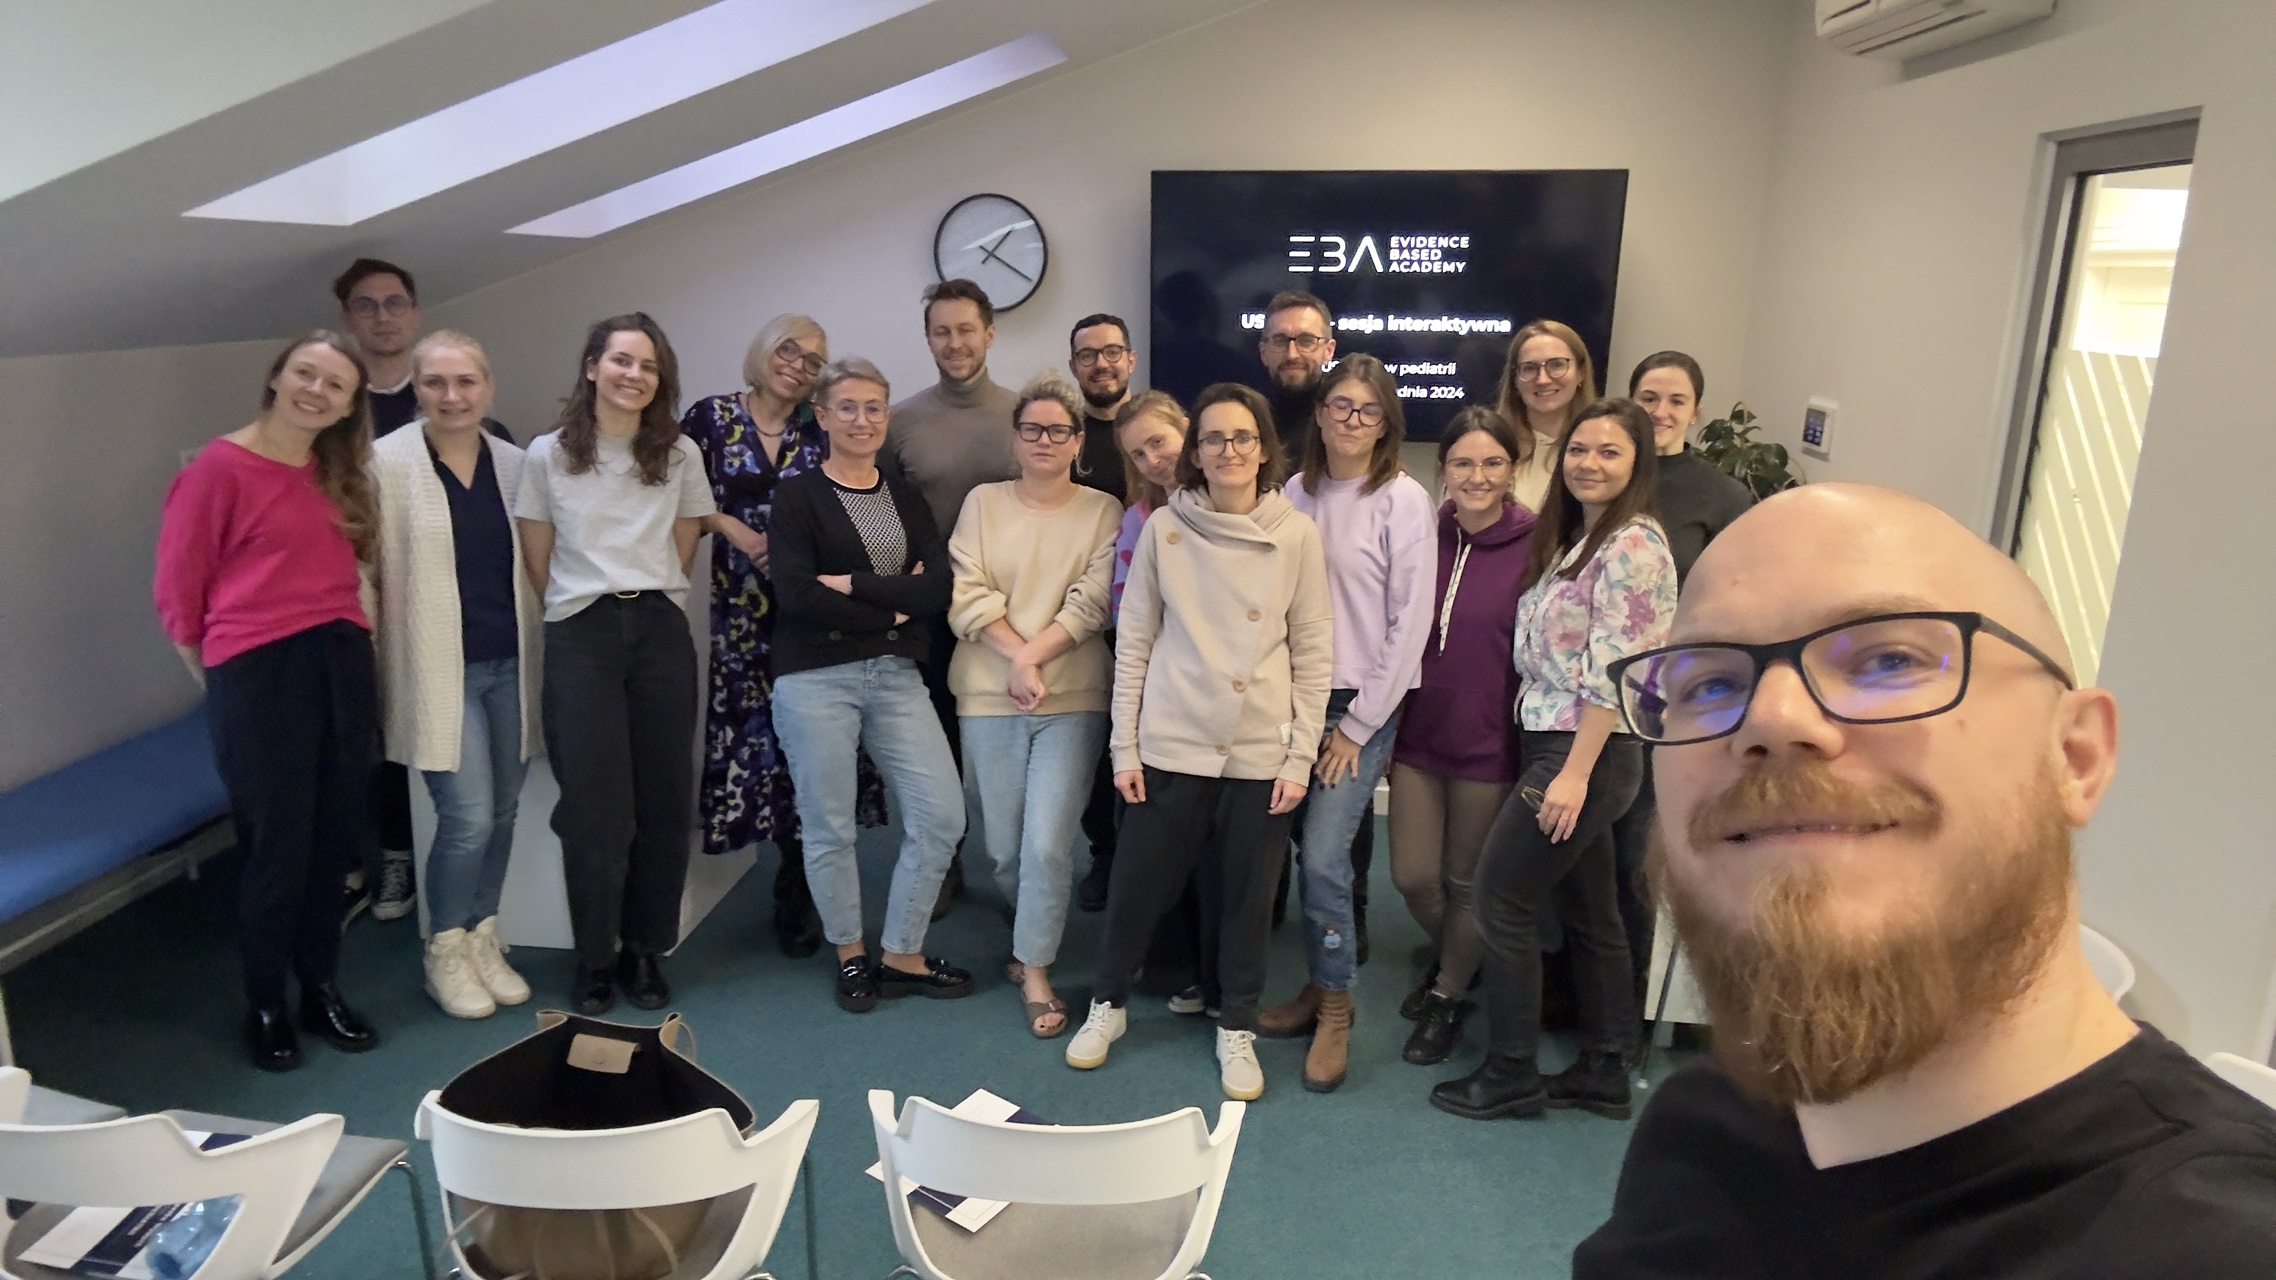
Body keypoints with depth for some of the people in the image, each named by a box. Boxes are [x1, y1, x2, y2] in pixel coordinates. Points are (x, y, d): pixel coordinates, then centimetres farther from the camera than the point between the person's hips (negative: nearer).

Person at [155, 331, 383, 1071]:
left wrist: (347, 639, 8)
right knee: (277, 847, 4)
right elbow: (176, 590, -4)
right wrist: (219, 680, 4)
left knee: (333, 842, 12)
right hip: (258, 672, -5)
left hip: (342, 666, 6)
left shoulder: (340, 475, 11)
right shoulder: (221, 467, -8)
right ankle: (265, 1009, 22)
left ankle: (322, 992, 28)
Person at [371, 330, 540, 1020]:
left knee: (502, 812, 10)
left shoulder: (513, 463, 7)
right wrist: (375, 663, -7)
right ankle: (445, 952, 16)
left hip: (509, 665, 5)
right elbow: (367, 568, -6)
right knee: (468, 818, -7)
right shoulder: (386, 461, -7)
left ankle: (482, 940, 29)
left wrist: (537, 652, 11)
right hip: (440, 668, -4)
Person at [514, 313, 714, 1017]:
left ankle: (646, 950, 16)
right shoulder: (547, 455, 2)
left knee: (664, 798, 2)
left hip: (662, 632, 2)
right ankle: (596, 956, 13)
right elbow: (537, 561, 7)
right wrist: (578, 608, 8)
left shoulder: (680, 455, 5)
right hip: (581, 637, -1)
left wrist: (647, 597, 9)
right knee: (595, 805, -2)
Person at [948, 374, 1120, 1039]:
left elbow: (1092, 604, -5)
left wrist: (1033, 657, -13)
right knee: (1004, 848, 9)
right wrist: (1017, 657, -12)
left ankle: (1036, 973, 8)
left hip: (1073, 699, -2)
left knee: (1047, 845, -9)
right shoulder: (983, 503, 8)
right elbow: (966, 596, -1)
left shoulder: (1103, 511, 4)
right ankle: (1032, 934, 37)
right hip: (989, 697, 2)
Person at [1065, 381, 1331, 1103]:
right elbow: (1133, 644, 2)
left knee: (1247, 897, 10)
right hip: (1170, 746, 0)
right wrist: (1124, 747, 0)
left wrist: (1300, 758, -3)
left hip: (1260, 754, 0)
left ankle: (1236, 1028, 30)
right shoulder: (1164, 528, -1)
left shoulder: (1296, 535, -2)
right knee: (1139, 883, 10)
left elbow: (1314, 654, 1)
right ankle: (1109, 1003, 34)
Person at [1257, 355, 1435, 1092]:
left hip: (1364, 704, -4)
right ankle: (1319, 989, 24)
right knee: (1314, 851, 6)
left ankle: (1335, 1010, 9)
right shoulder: (1295, 495, 7)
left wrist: (1358, 725, -9)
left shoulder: (1404, 500, -6)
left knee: (1323, 857, -11)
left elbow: (1411, 622, -9)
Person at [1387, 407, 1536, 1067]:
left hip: (1488, 744, -4)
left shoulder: (1534, 547, -11)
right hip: (1419, 735, 4)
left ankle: (1447, 998, 37)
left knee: (1467, 882, 13)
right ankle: (1451, 959, 42)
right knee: (1412, 876, 9)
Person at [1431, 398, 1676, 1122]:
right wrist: (1564, 766, 11)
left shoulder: (1632, 545, -14)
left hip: (1589, 754, -9)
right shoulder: (1577, 539, 14)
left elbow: (1614, 673, -20)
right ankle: (1604, 1074, 26)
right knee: (1588, 912, 14)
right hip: (1553, 743, 9)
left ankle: (1510, 1075, 11)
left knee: (1500, 897, -3)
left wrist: (1575, 772, -21)